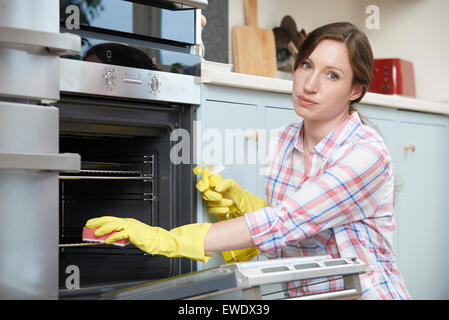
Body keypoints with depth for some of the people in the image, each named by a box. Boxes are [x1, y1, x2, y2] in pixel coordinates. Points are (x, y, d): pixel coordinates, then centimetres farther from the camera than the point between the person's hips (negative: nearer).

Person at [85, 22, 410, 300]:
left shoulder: (367, 152, -17)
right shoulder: (284, 141, 3)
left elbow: (284, 223, -25)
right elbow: (290, 234, 10)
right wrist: (239, 199, -8)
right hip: (304, 293, 5)